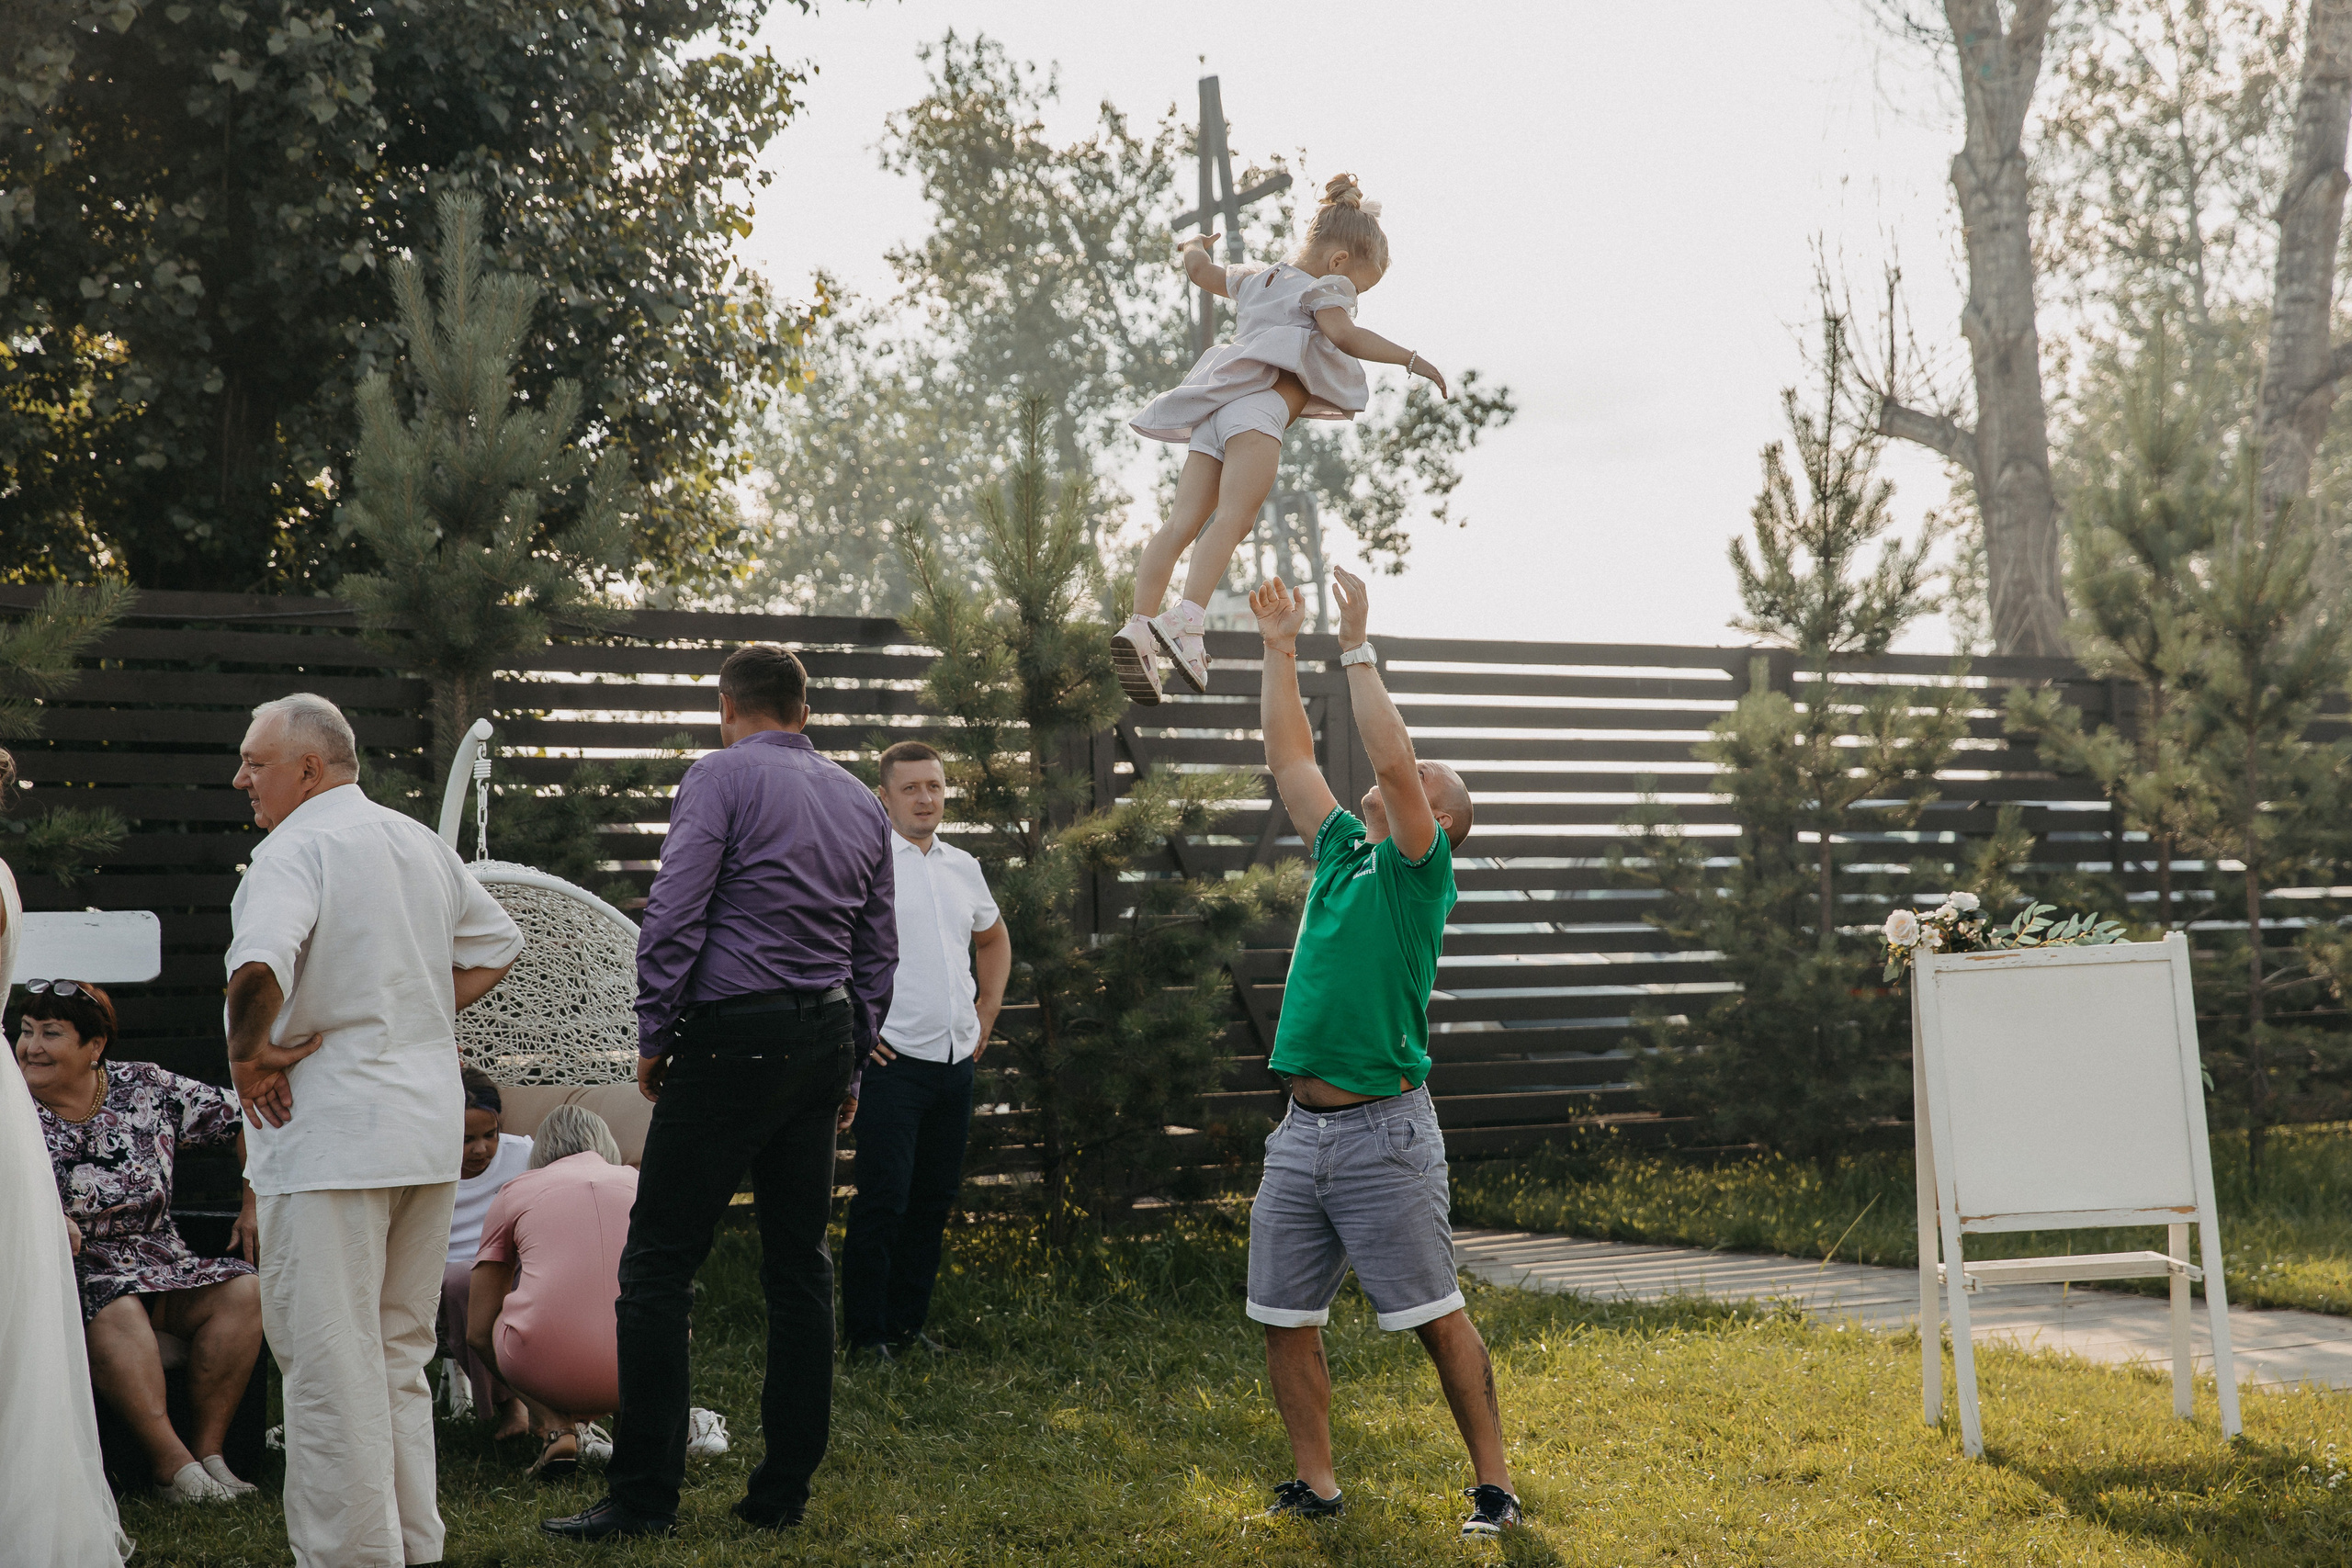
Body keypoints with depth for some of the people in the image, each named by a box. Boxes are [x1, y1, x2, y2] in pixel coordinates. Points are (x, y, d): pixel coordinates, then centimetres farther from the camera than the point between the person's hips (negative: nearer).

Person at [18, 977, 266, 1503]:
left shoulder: (149, 1089, 4)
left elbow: (244, 1118, 10)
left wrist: (255, 1206, 3)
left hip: (159, 1263, 3)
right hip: (74, 1275, -3)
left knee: (243, 1291, -21)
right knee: (116, 1310, -35)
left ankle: (207, 1448, -17)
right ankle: (169, 1459, -31)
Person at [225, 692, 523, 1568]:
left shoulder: (295, 848, -11)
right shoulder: (423, 844, 14)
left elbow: (258, 966, -29)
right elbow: (495, 947, 24)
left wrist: (247, 1053, -13)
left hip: (329, 1134, -8)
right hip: (431, 1129, 8)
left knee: (330, 1358, -2)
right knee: (399, 1350, 16)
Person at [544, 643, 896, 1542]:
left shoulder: (721, 777, -4)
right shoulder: (861, 803, 16)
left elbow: (674, 917, -11)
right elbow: (878, 949, 17)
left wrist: (654, 1035, -3)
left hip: (731, 1041, -7)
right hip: (826, 1042, 7)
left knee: (659, 1267, -3)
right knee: (800, 1266, 11)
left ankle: (644, 1495, -4)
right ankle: (783, 1493, 14)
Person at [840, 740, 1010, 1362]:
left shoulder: (962, 867, 14)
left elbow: (994, 939, 32)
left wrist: (986, 1014, 20)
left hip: (957, 1060, 6)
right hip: (892, 1060, -6)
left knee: (934, 1200, 10)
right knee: (882, 1200, -6)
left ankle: (908, 1323, 19)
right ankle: (866, 1334, 3)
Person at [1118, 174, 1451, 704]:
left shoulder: (1254, 279, 32)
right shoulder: (1321, 288, 9)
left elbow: (1199, 269, 45)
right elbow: (1345, 335, -9)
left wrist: (1194, 245, 67)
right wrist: (1410, 359, -5)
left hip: (1213, 415, 8)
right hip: (1258, 407, -8)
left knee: (1182, 523, -6)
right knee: (1233, 520, -22)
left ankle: (1140, 624, -21)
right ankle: (1187, 619, -40)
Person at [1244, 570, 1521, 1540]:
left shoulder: (1419, 874, -5)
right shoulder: (1341, 853, 15)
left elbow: (1392, 764, -20)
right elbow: (1289, 758, 19)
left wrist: (1357, 650, -16)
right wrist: (1280, 649, 16)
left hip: (1383, 1132, -7)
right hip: (1300, 1131, 7)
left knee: (1436, 1318, -2)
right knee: (1285, 1317, 7)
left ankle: (1494, 1484, 7)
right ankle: (1316, 1484, 17)